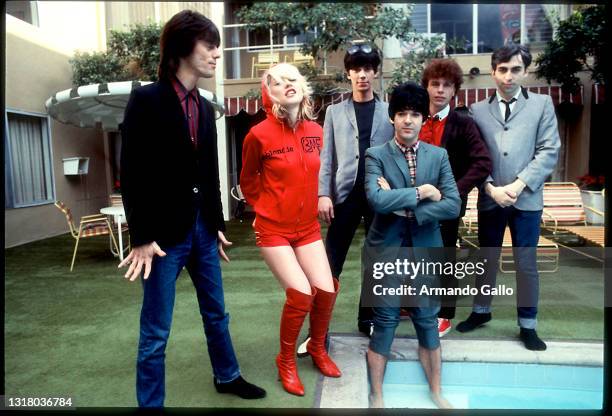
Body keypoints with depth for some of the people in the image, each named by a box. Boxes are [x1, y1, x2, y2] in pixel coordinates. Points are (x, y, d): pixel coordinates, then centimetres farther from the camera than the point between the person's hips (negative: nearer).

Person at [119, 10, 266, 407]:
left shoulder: (205, 107, 10)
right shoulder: (147, 99, -9)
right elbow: (133, 174, -13)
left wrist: (218, 224, 14)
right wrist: (142, 237, -16)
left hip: (202, 227, 7)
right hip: (165, 231, -6)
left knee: (216, 313, 20)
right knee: (156, 331, 5)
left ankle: (227, 376, 41)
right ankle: (150, 402, 24)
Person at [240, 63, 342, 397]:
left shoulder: (316, 131, 1)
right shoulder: (259, 134, -14)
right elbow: (248, 182, 1)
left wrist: (310, 205, 15)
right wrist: (265, 210, 6)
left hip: (308, 227, 5)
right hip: (273, 229, -5)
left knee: (327, 290, 0)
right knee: (301, 293, -15)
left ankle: (318, 348, 30)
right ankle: (286, 361, 13)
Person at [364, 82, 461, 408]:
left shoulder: (438, 156, 4)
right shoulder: (376, 155, -4)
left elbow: (453, 205, -6)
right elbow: (376, 200, -21)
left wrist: (405, 207, -14)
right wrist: (420, 192, -14)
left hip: (426, 251, 3)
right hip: (387, 250, -2)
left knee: (428, 322, 14)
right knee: (384, 324, 7)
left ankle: (436, 393, 34)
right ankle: (376, 397, 25)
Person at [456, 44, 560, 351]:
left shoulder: (542, 104, 6)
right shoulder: (477, 110, 7)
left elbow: (549, 151, -2)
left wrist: (519, 184, -12)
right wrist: (491, 188, -10)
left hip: (527, 199, -1)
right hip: (489, 199, 1)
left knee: (526, 264, 6)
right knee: (487, 259, 13)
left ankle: (527, 325, 20)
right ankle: (481, 311, 30)